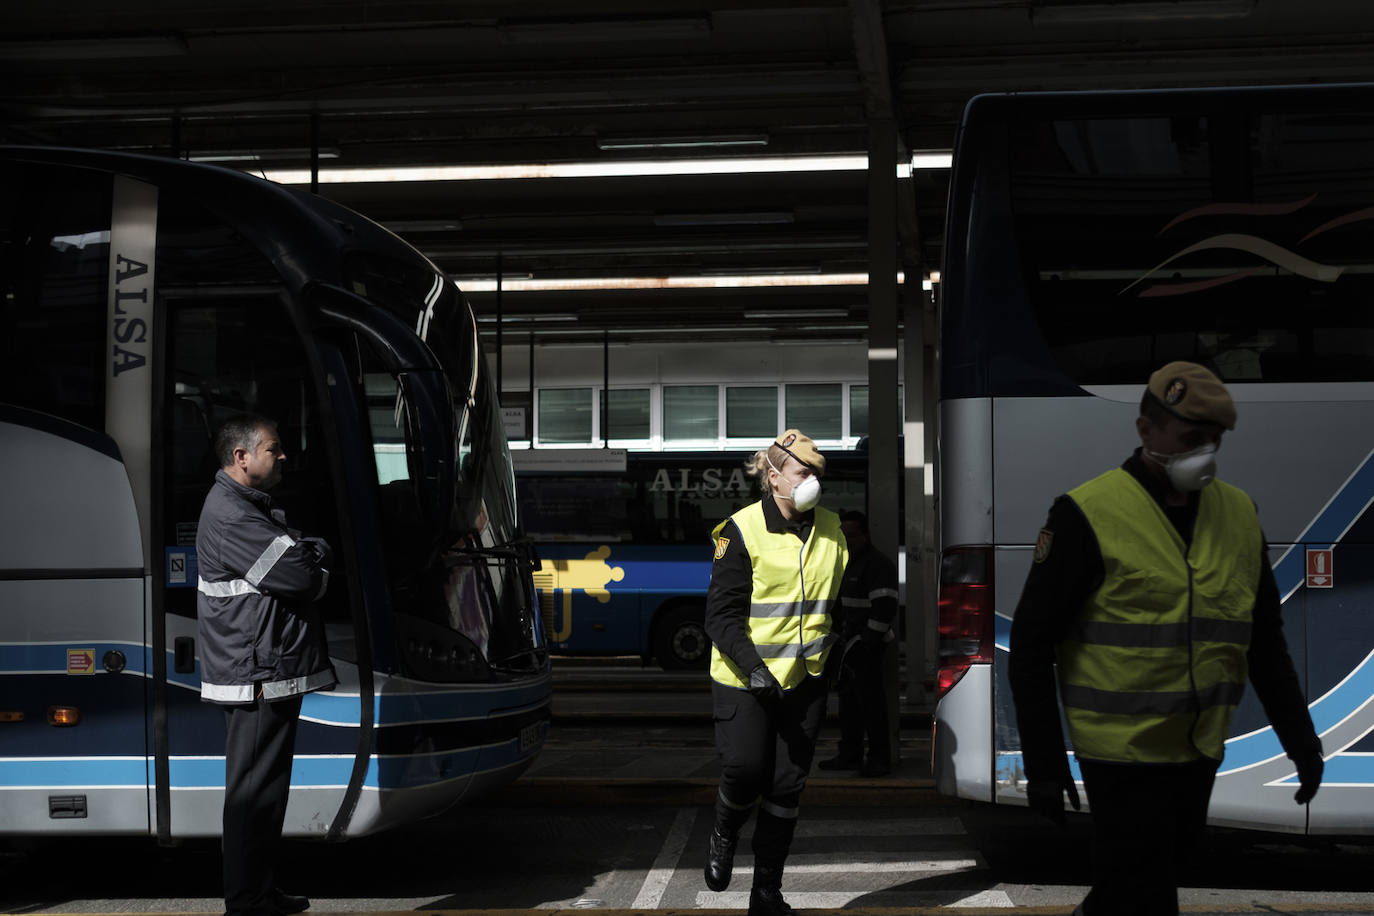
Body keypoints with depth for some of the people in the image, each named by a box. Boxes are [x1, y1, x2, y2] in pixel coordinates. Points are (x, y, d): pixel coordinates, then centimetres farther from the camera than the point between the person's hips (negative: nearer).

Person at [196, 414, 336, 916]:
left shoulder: (251, 507, 19)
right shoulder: (230, 516, -16)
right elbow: (300, 577, -22)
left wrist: (306, 557, -6)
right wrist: (318, 555, -1)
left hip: (271, 674, 11)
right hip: (256, 680, -11)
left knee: (265, 789, 16)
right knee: (254, 793, -5)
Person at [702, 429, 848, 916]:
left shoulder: (830, 529, 6)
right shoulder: (741, 530, -10)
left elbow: (840, 597, 20)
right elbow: (721, 614, -12)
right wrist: (753, 666, -23)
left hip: (805, 676, 4)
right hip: (743, 677, -4)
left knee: (787, 785, 4)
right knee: (745, 768, -14)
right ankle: (723, 835, 22)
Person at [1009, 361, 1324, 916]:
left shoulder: (1239, 514, 4)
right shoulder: (1090, 515, -14)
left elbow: (1264, 639, 13)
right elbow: (1032, 643, -11)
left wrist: (1299, 737, 7)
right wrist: (1043, 763, -12)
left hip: (1199, 752, 6)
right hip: (1123, 752, -6)